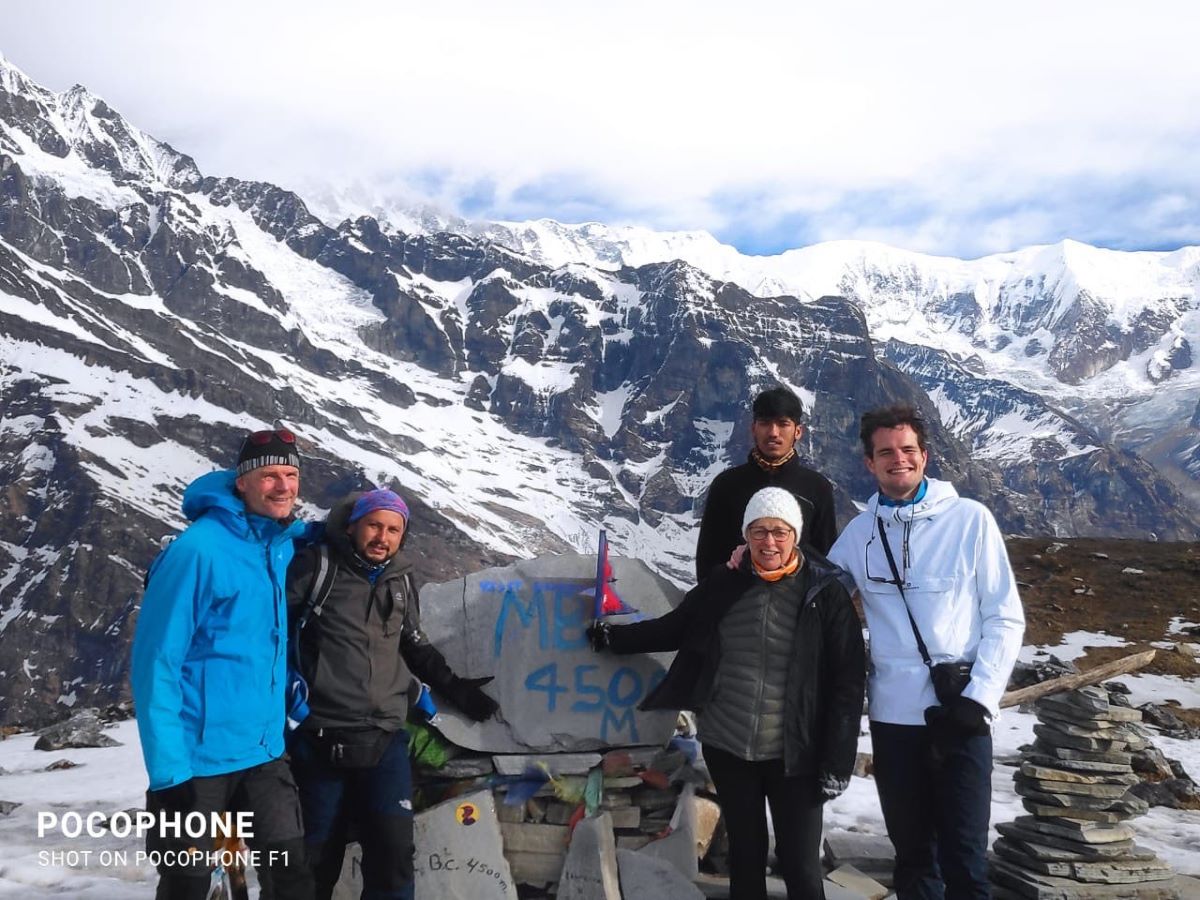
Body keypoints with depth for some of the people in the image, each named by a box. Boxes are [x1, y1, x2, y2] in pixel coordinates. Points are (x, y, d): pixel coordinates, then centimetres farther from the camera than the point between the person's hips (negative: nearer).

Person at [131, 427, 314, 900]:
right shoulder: (198, 549, -17)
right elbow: (156, 662, -17)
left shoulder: (284, 547, 4)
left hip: (264, 754, 6)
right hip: (198, 758, -5)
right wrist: (167, 770, -20)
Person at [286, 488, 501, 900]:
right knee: (316, 859, 8)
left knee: (393, 851, 0)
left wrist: (453, 687, 18)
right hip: (320, 741, -3)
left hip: (385, 742, 3)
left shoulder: (401, 580, 12)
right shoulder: (317, 566, -3)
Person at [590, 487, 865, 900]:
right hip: (727, 747, 3)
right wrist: (612, 636, 13)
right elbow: (675, 628, 16)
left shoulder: (825, 593, -7)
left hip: (794, 755, -3)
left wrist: (836, 761, -10)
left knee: (801, 865, 3)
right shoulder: (724, 586, 0)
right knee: (745, 855, 16)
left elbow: (847, 679, -6)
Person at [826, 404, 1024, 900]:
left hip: (958, 710, -3)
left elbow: (1005, 618, -4)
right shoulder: (859, 532, 3)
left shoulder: (970, 519, -5)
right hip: (891, 713, 3)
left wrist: (979, 696, -12)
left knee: (964, 856, 0)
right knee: (911, 848, 16)